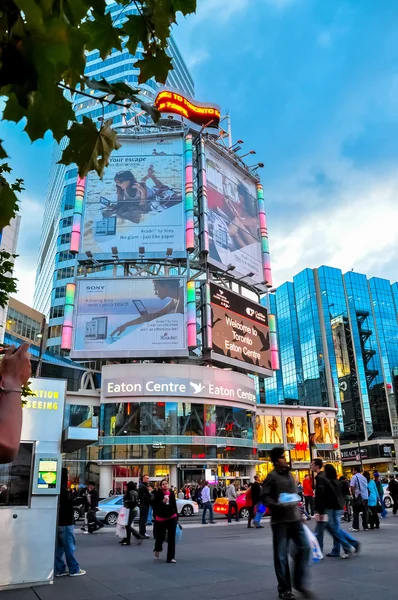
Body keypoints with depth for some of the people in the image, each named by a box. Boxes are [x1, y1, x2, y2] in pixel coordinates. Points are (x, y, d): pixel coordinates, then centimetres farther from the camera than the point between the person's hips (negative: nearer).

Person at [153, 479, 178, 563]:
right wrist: (162, 502, -29)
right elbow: (155, 505, -15)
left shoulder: (171, 494, 3)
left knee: (171, 538, 0)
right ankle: (157, 549, 45)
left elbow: (174, 505, 9)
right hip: (161, 518, -2)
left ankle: (171, 557, 8)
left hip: (172, 518, 2)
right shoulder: (158, 494, -9)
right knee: (160, 536, 11)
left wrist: (176, 517, 10)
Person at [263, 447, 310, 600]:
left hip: (295, 518, 6)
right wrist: (278, 505, -26)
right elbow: (265, 497, -12)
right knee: (281, 555, 1)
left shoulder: (289, 474, 14)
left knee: (304, 547, 2)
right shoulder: (272, 476, -8)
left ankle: (298, 582, 18)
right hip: (280, 520, -6)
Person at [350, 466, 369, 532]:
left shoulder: (355, 477, -6)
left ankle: (355, 527, -2)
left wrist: (353, 495, -6)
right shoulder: (363, 477, 15)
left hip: (358, 497, -6)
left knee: (356, 512, -1)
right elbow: (366, 487, 15)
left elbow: (352, 487, -14)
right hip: (365, 497, 6)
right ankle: (365, 527, 11)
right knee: (365, 512, 9)